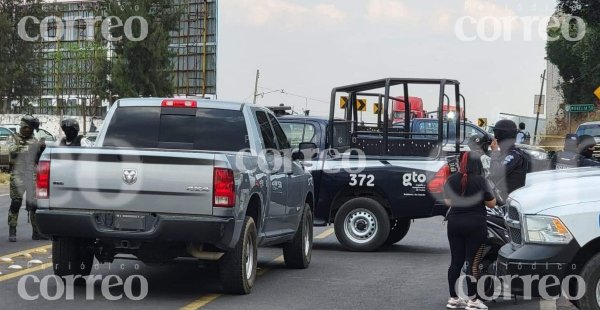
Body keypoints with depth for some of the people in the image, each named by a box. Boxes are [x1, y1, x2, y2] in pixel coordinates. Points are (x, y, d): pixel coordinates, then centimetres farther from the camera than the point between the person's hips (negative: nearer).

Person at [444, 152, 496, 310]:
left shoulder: (452, 179, 1)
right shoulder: (479, 180, -12)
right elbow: (491, 203, -6)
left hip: (454, 223, 5)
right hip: (475, 224, -5)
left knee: (456, 262, 10)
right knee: (473, 263, -1)